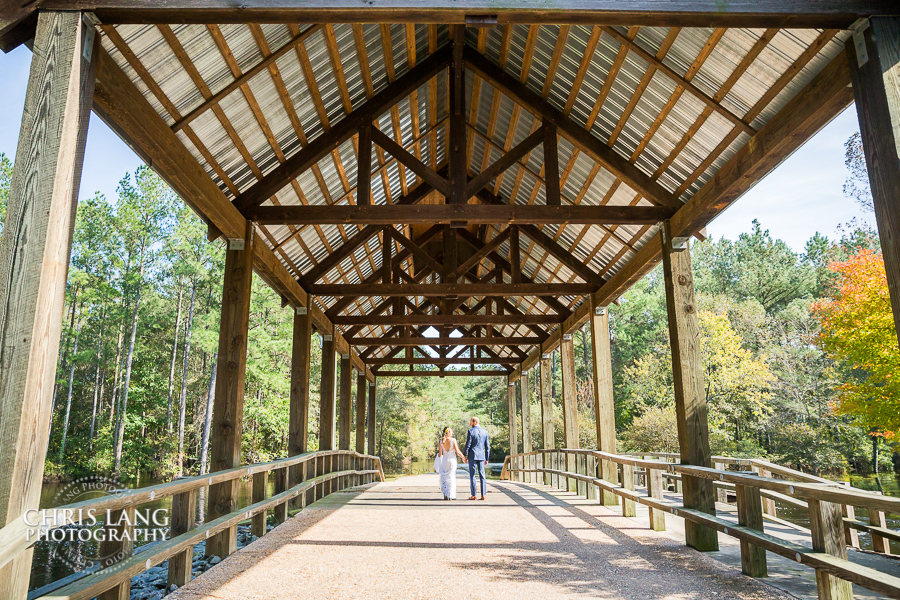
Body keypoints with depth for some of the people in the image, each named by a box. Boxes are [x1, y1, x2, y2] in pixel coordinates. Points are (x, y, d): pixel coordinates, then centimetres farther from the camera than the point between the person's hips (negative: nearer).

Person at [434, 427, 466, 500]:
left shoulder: (440, 442, -2)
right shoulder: (453, 440, -9)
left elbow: (440, 454, -1)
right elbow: (457, 452, -10)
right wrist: (463, 457, 6)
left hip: (444, 460, 2)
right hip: (452, 460, -2)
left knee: (444, 477, 12)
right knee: (451, 477, 5)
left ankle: (445, 495, 8)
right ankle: (450, 496, 3)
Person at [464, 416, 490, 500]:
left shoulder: (471, 431, -7)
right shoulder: (485, 431, 6)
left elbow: (468, 444, -8)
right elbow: (487, 446, 8)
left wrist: (465, 456, 0)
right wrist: (487, 458, 14)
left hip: (472, 456, -4)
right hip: (481, 456, 4)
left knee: (472, 475, 2)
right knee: (482, 475, 7)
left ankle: (473, 495, 1)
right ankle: (483, 495, 4)